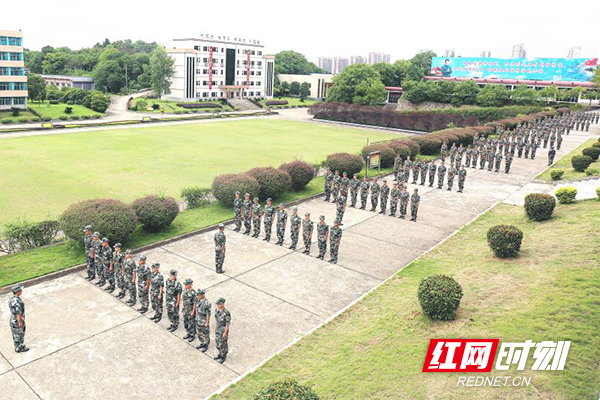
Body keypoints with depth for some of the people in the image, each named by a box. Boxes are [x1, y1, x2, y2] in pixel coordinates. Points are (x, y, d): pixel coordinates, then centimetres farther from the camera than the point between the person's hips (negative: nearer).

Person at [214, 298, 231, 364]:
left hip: (223, 330, -7)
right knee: (218, 342, 22)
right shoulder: (217, 310, -8)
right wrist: (216, 327, 15)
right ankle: (220, 354, 43)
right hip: (218, 329, 7)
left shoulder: (226, 313, -31)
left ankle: (223, 357, 30)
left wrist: (225, 333, -17)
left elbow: (228, 323, -22)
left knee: (223, 344, 9)